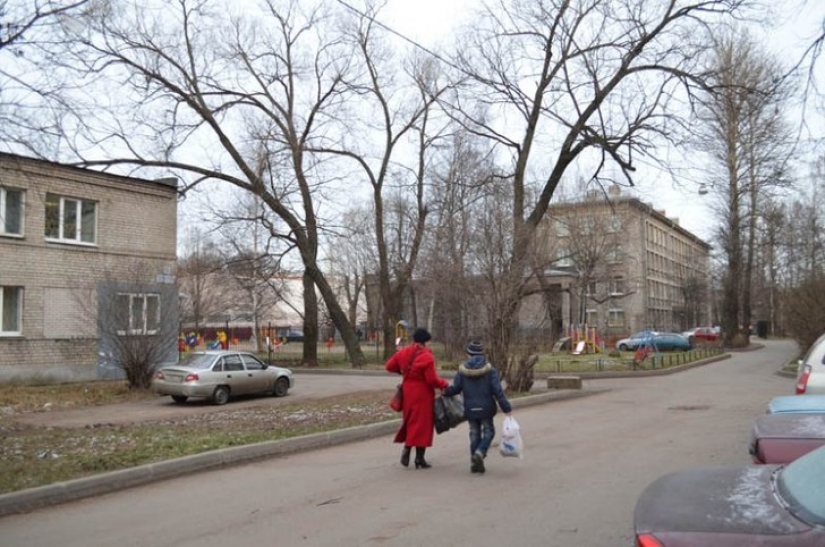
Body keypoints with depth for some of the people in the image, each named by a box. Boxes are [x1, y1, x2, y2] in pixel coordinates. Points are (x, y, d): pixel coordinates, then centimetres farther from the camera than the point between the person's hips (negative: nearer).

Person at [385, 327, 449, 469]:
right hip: (422, 394, -6)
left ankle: (407, 447, 4)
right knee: (422, 423, 3)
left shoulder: (403, 353, 2)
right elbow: (432, 379, -19)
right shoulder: (427, 357, -18)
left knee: (410, 420, 21)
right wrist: (444, 384, -2)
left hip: (407, 391, 6)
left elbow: (389, 366, 10)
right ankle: (419, 459, 8)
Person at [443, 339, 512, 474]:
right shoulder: (490, 370, -8)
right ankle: (480, 453, -11)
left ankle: (474, 462, 15)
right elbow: (498, 391, -11)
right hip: (486, 408, -2)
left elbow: (455, 388, -5)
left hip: (470, 409, 2)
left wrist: (444, 391, 16)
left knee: (474, 434, 15)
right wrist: (506, 408, -8)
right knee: (488, 432, 13)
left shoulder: (462, 370, -4)